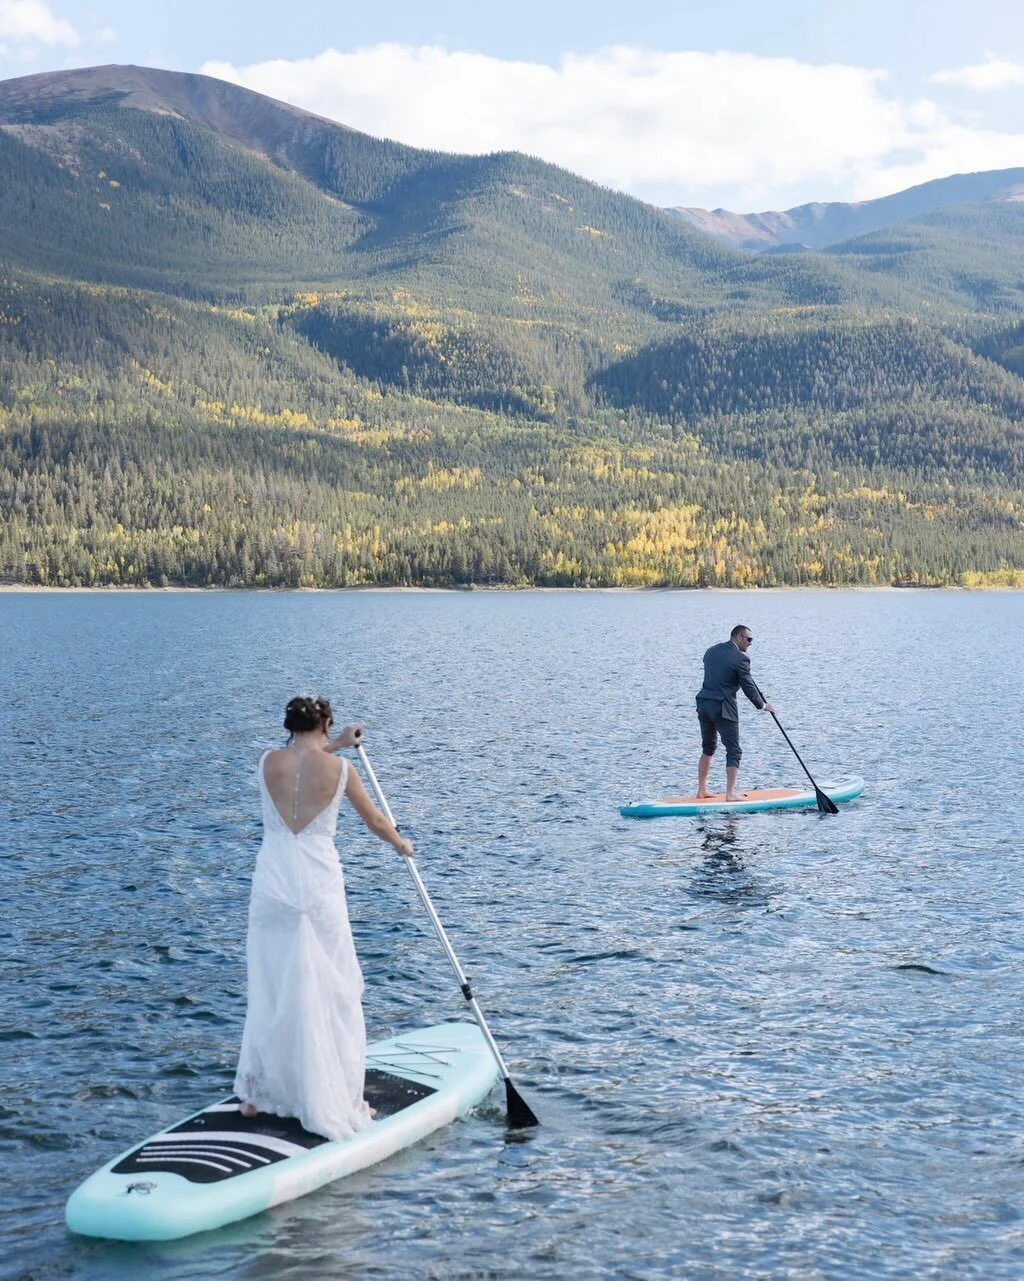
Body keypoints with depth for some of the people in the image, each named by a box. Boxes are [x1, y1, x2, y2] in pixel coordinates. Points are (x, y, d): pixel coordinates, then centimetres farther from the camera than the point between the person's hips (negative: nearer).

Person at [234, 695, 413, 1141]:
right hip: (320, 890, -3)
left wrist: (336, 745, 37)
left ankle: (255, 1095, 25)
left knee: (270, 992, 16)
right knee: (332, 996, 7)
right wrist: (403, 845, 29)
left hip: (272, 888, 3)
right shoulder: (339, 769, -5)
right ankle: (338, 1102, 13)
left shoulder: (267, 762, -1)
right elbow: (375, 822, 9)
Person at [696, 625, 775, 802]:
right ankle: (730, 794, -6)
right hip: (723, 709, -7)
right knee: (733, 751, 0)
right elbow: (748, 687, -7)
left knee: (708, 749, 20)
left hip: (703, 705, 7)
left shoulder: (711, 651, 11)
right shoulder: (740, 658, -10)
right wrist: (763, 706, 7)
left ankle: (701, 790, 23)